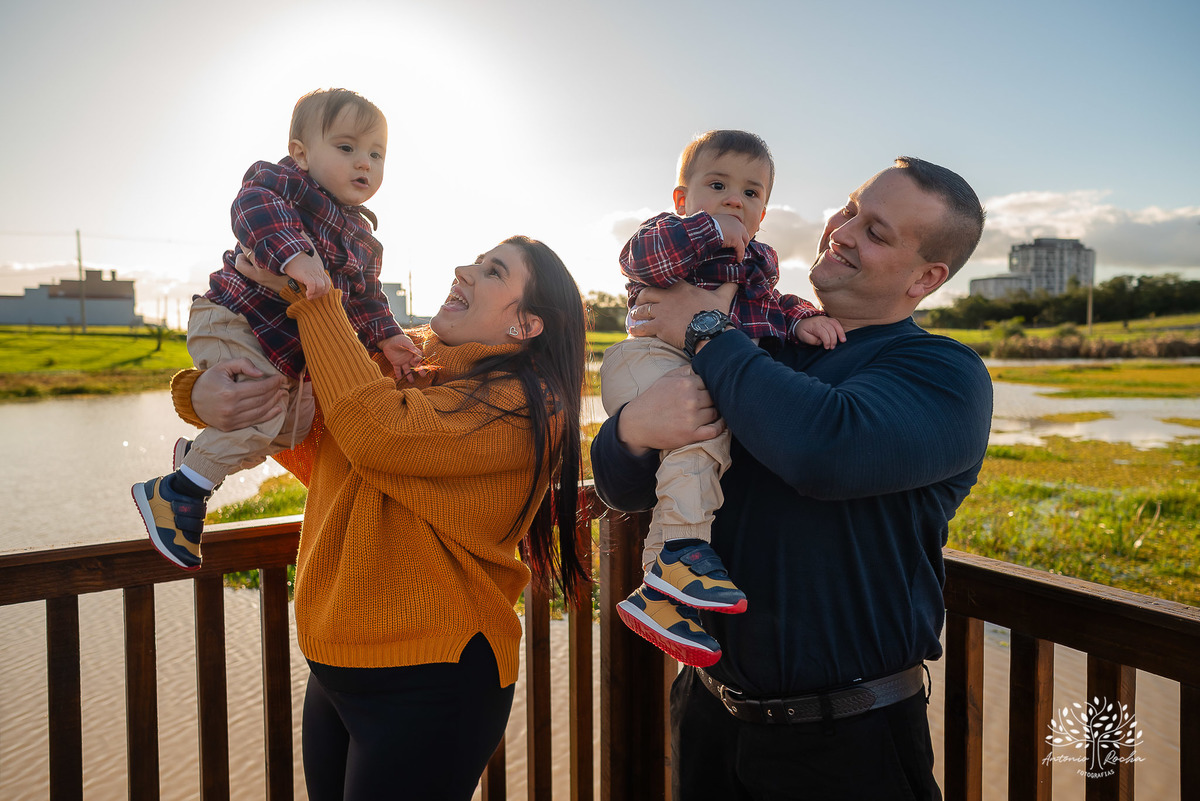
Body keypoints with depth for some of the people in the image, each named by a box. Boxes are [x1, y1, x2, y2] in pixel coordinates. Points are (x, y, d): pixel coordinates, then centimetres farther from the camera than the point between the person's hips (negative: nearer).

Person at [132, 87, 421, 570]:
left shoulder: (362, 238, 12)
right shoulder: (284, 181, -12)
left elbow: (364, 298, 16)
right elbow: (255, 205, -34)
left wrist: (385, 336, 0)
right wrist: (294, 255, -49)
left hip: (288, 351, 9)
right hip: (234, 320, -9)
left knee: (296, 425, 14)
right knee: (262, 410, -22)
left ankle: (198, 453, 34)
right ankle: (177, 492, -5)